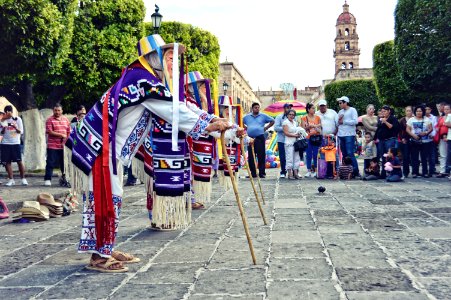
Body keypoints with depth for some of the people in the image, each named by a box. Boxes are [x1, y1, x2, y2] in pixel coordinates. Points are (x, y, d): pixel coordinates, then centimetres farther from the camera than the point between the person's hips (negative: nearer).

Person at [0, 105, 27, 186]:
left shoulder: (17, 119, 0)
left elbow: (21, 132, 0)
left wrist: (15, 127, -20)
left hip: (15, 143, -2)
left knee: (19, 161, -4)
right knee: (7, 162, 1)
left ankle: (23, 178, 4)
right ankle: (11, 179, 7)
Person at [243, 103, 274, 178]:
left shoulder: (263, 116, 6)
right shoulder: (247, 117, 12)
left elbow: (272, 121, 13)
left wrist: (266, 128, 5)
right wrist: (246, 128, 12)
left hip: (260, 138, -2)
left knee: (261, 156, -4)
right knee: (251, 157, 3)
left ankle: (262, 173, 2)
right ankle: (253, 173, 10)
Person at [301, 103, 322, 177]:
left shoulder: (317, 117, 10)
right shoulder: (304, 118, 4)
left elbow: (320, 126, 17)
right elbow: (303, 128, 2)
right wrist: (309, 126, -13)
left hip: (316, 138, 1)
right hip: (308, 138, -1)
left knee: (316, 155, 0)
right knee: (308, 155, 0)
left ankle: (316, 171, 5)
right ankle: (309, 171, 6)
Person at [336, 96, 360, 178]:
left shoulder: (352, 110, 0)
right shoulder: (340, 112, 19)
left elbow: (355, 121, -12)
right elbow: (337, 123, 21)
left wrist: (344, 121, -7)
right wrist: (339, 120, -1)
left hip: (349, 135, -6)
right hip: (341, 135, 6)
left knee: (350, 154, -12)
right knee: (344, 154, 7)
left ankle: (356, 172, -9)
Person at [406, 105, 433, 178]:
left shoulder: (427, 119, 9)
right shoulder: (411, 120, 9)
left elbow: (431, 128, 5)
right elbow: (408, 129, 4)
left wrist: (426, 132, -15)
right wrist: (413, 135, -13)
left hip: (425, 141, 0)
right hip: (414, 141, 0)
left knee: (424, 157, -1)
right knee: (414, 157, 0)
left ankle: (425, 172, 5)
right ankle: (414, 172, 6)